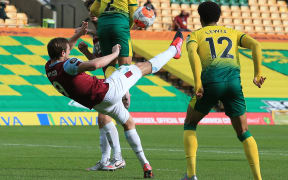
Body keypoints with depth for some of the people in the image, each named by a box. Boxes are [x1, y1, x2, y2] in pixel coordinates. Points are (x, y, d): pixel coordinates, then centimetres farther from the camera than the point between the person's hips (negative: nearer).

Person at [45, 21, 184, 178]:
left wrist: (78, 34, 17)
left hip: (99, 104, 9)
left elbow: (62, 49, 22)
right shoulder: (66, 66, -26)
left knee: (128, 123, 29)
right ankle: (173, 50, 31)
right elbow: (94, 65, -41)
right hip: (108, 90, -9)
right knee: (142, 67, 9)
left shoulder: (49, 68, 0)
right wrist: (115, 54, -25)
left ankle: (144, 164, 30)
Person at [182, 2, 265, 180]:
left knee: (190, 125, 20)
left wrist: (198, 83, -14)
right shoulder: (233, 33, 30)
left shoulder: (195, 35, 22)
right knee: (244, 133, 14)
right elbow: (256, 45, 9)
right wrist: (258, 75, 1)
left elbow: (192, 52, -4)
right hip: (234, 81, 2)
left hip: (210, 81, -2)